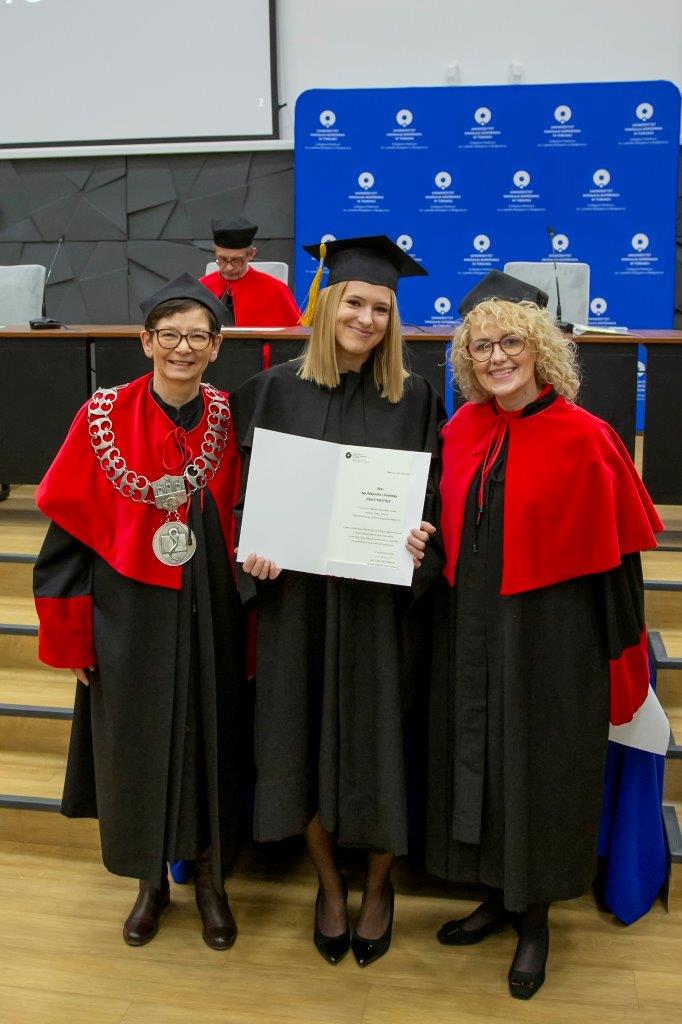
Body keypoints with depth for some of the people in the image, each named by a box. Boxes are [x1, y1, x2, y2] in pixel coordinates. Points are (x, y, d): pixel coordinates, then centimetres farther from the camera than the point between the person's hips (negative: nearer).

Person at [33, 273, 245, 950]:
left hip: (208, 616, 1)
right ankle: (150, 881, 36)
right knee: (136, 747, 12)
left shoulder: (228, 420, -3)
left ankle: (210, 879, 35)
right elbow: (68, 532, -6)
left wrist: (251, 571, -3)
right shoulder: (105, 417, -9)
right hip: (129, 616, -1)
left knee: (209, 742, 12)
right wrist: (69, 635, -7)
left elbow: (245, 522, 7)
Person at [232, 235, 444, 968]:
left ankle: (378, 885, 32)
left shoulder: (413, 398, 0)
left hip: (380, 598, -1)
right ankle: (328, 882, 33)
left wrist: (420, 549, -17)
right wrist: (254, 549, -13)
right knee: (305, 735, 10)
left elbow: (437, 497, 2)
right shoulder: (276, 390, 1)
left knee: (375, 736, 7)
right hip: (297, 594, 1)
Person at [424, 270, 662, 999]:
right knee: (479, 763, 16)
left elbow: (613, 553, -10)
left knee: (538, 770, 9)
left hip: (549, 635, -5)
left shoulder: (584, 439, -14)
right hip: (471, 631, 5)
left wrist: (618, 652, -9)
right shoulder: (461, 431, 2)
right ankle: (498, 895, 38)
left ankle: (534, 917, 30)